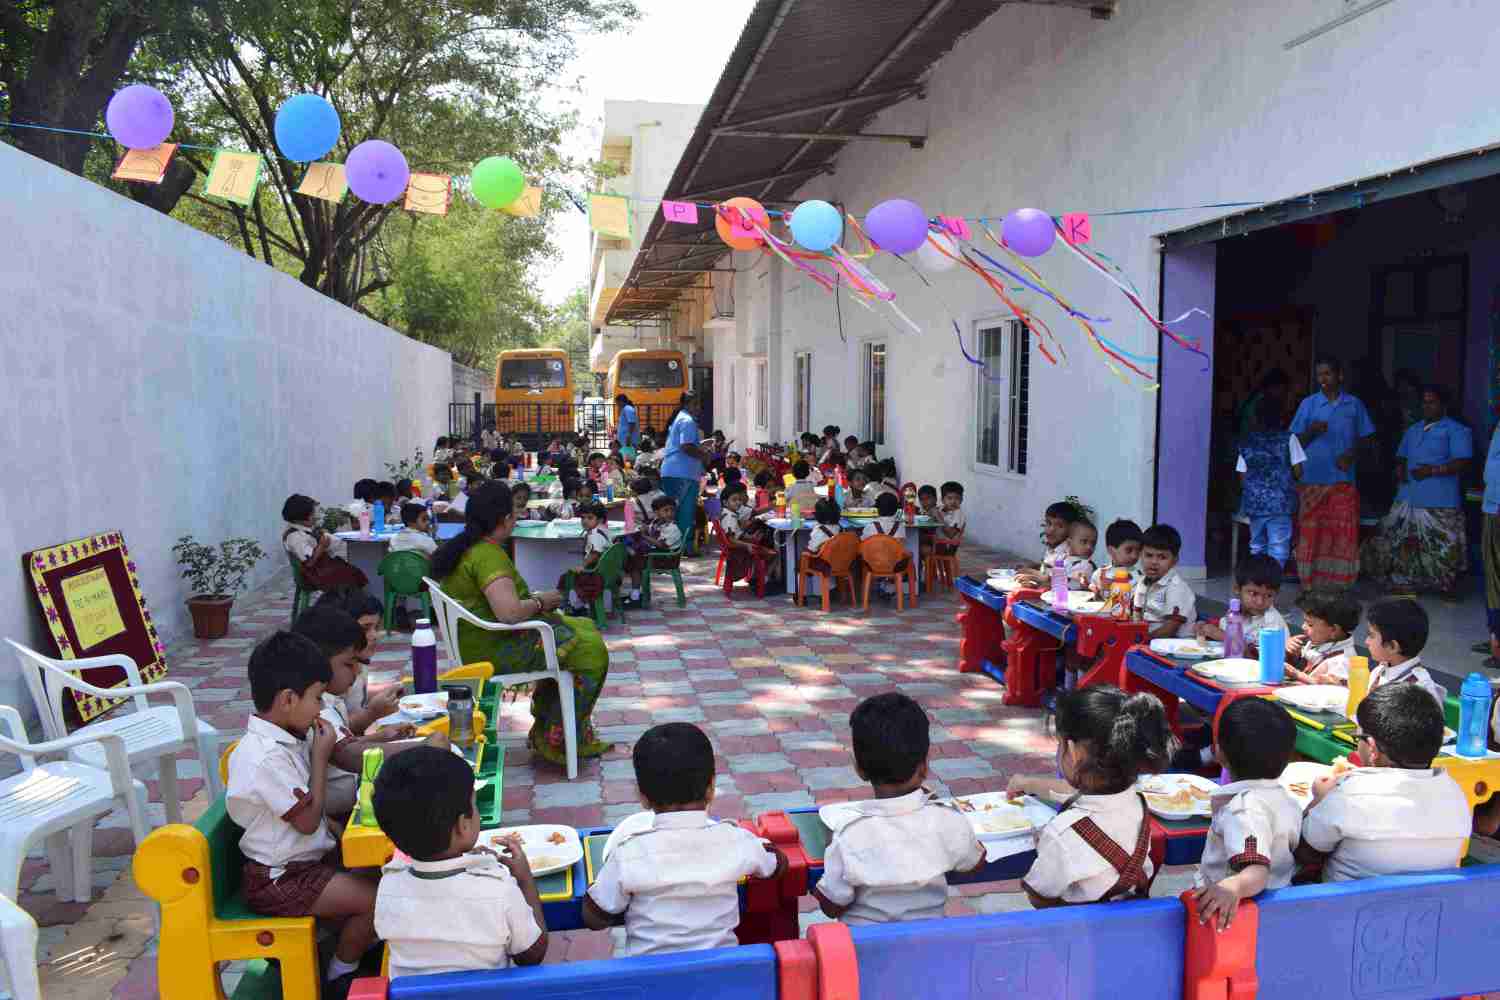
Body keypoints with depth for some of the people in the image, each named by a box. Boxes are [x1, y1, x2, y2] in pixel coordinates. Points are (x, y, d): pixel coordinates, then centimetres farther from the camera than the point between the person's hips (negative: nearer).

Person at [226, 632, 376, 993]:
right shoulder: (267, 758, -29)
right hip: (279, 880, -9)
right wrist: (320, 756, -16)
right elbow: (308, 820, -22)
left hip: (306, 857, 9)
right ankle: (340, 976, 10)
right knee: (377, 900, -14)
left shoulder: (287, 735, 0)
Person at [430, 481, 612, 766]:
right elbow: (510, 612, -34)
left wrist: (533, 599, 14)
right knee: (591, 650, -8)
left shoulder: (460, 548, 8)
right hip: (494, 650, -10)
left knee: (584, 629, 13)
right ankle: (556, 740, 4)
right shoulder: (489, 554, -23)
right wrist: (540, 602, -14)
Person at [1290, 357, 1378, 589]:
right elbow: (1296, 441, 5)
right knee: (1311, 533, -1)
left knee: (1344, 534, -1)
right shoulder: (1308, 403, 5)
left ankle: (1340, 586, 7)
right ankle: (1311, 586, 6)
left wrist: (1352, 454, -8)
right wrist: (1311, 431, -15)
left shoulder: (1354, 405, 7)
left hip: (1343, 479, 1)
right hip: (1312, 479, -1)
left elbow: (1364, 438, 10)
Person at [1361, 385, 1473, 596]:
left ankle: (1447, 586, 8)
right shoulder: (1413, 430, 21)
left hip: (1440, 501, -6)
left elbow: (1463, 461, -10)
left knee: (1443, 545, -5)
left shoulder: (1456, 430, -1)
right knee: (1404, 542, 8)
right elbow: (1401, 456, 26)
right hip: (1408, 496, 6)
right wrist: (1399, 468, 4)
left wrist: (1433, 470, -20)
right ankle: (1405, 582, 17)